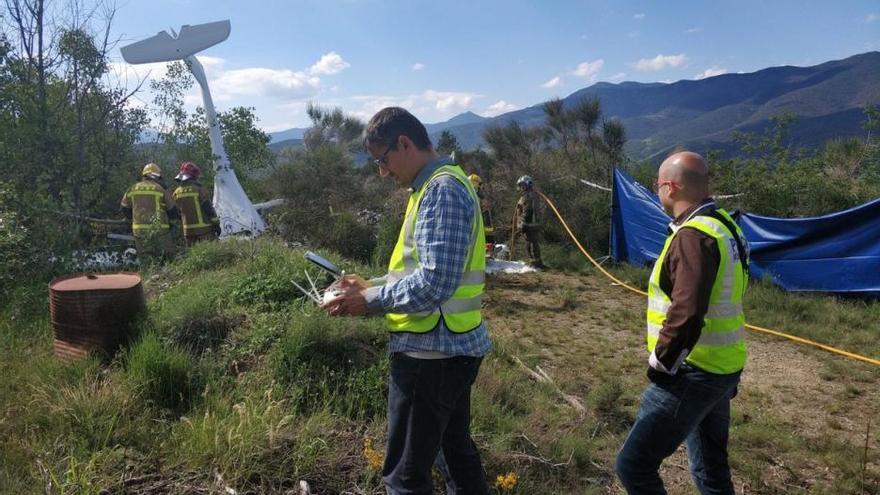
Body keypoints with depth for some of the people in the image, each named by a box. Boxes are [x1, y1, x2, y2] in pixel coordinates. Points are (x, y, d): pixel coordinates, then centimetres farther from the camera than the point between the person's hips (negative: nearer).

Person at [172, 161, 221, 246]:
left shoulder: (176, 193, 7)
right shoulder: (198, 189, -10)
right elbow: (208, 208, -11)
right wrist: (216, 223, -5)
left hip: (188, 230, 5)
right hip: (204, 229, -5)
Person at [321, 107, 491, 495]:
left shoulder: (442, 190, -19)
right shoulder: (436, 186, 14)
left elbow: (433, 284, -27)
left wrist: (370, 300, -14)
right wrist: (371, 286, 8)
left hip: (431, 351, -10)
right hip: (452, 346, 10)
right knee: (458, 448, 24)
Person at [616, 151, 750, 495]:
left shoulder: (693, 235, -22)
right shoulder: (723, 225, 9)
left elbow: (686, 315, -31)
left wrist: (660, 363, -17)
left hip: (693, 374, -10)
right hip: (721, 368, 10)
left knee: (633, 465, -4)